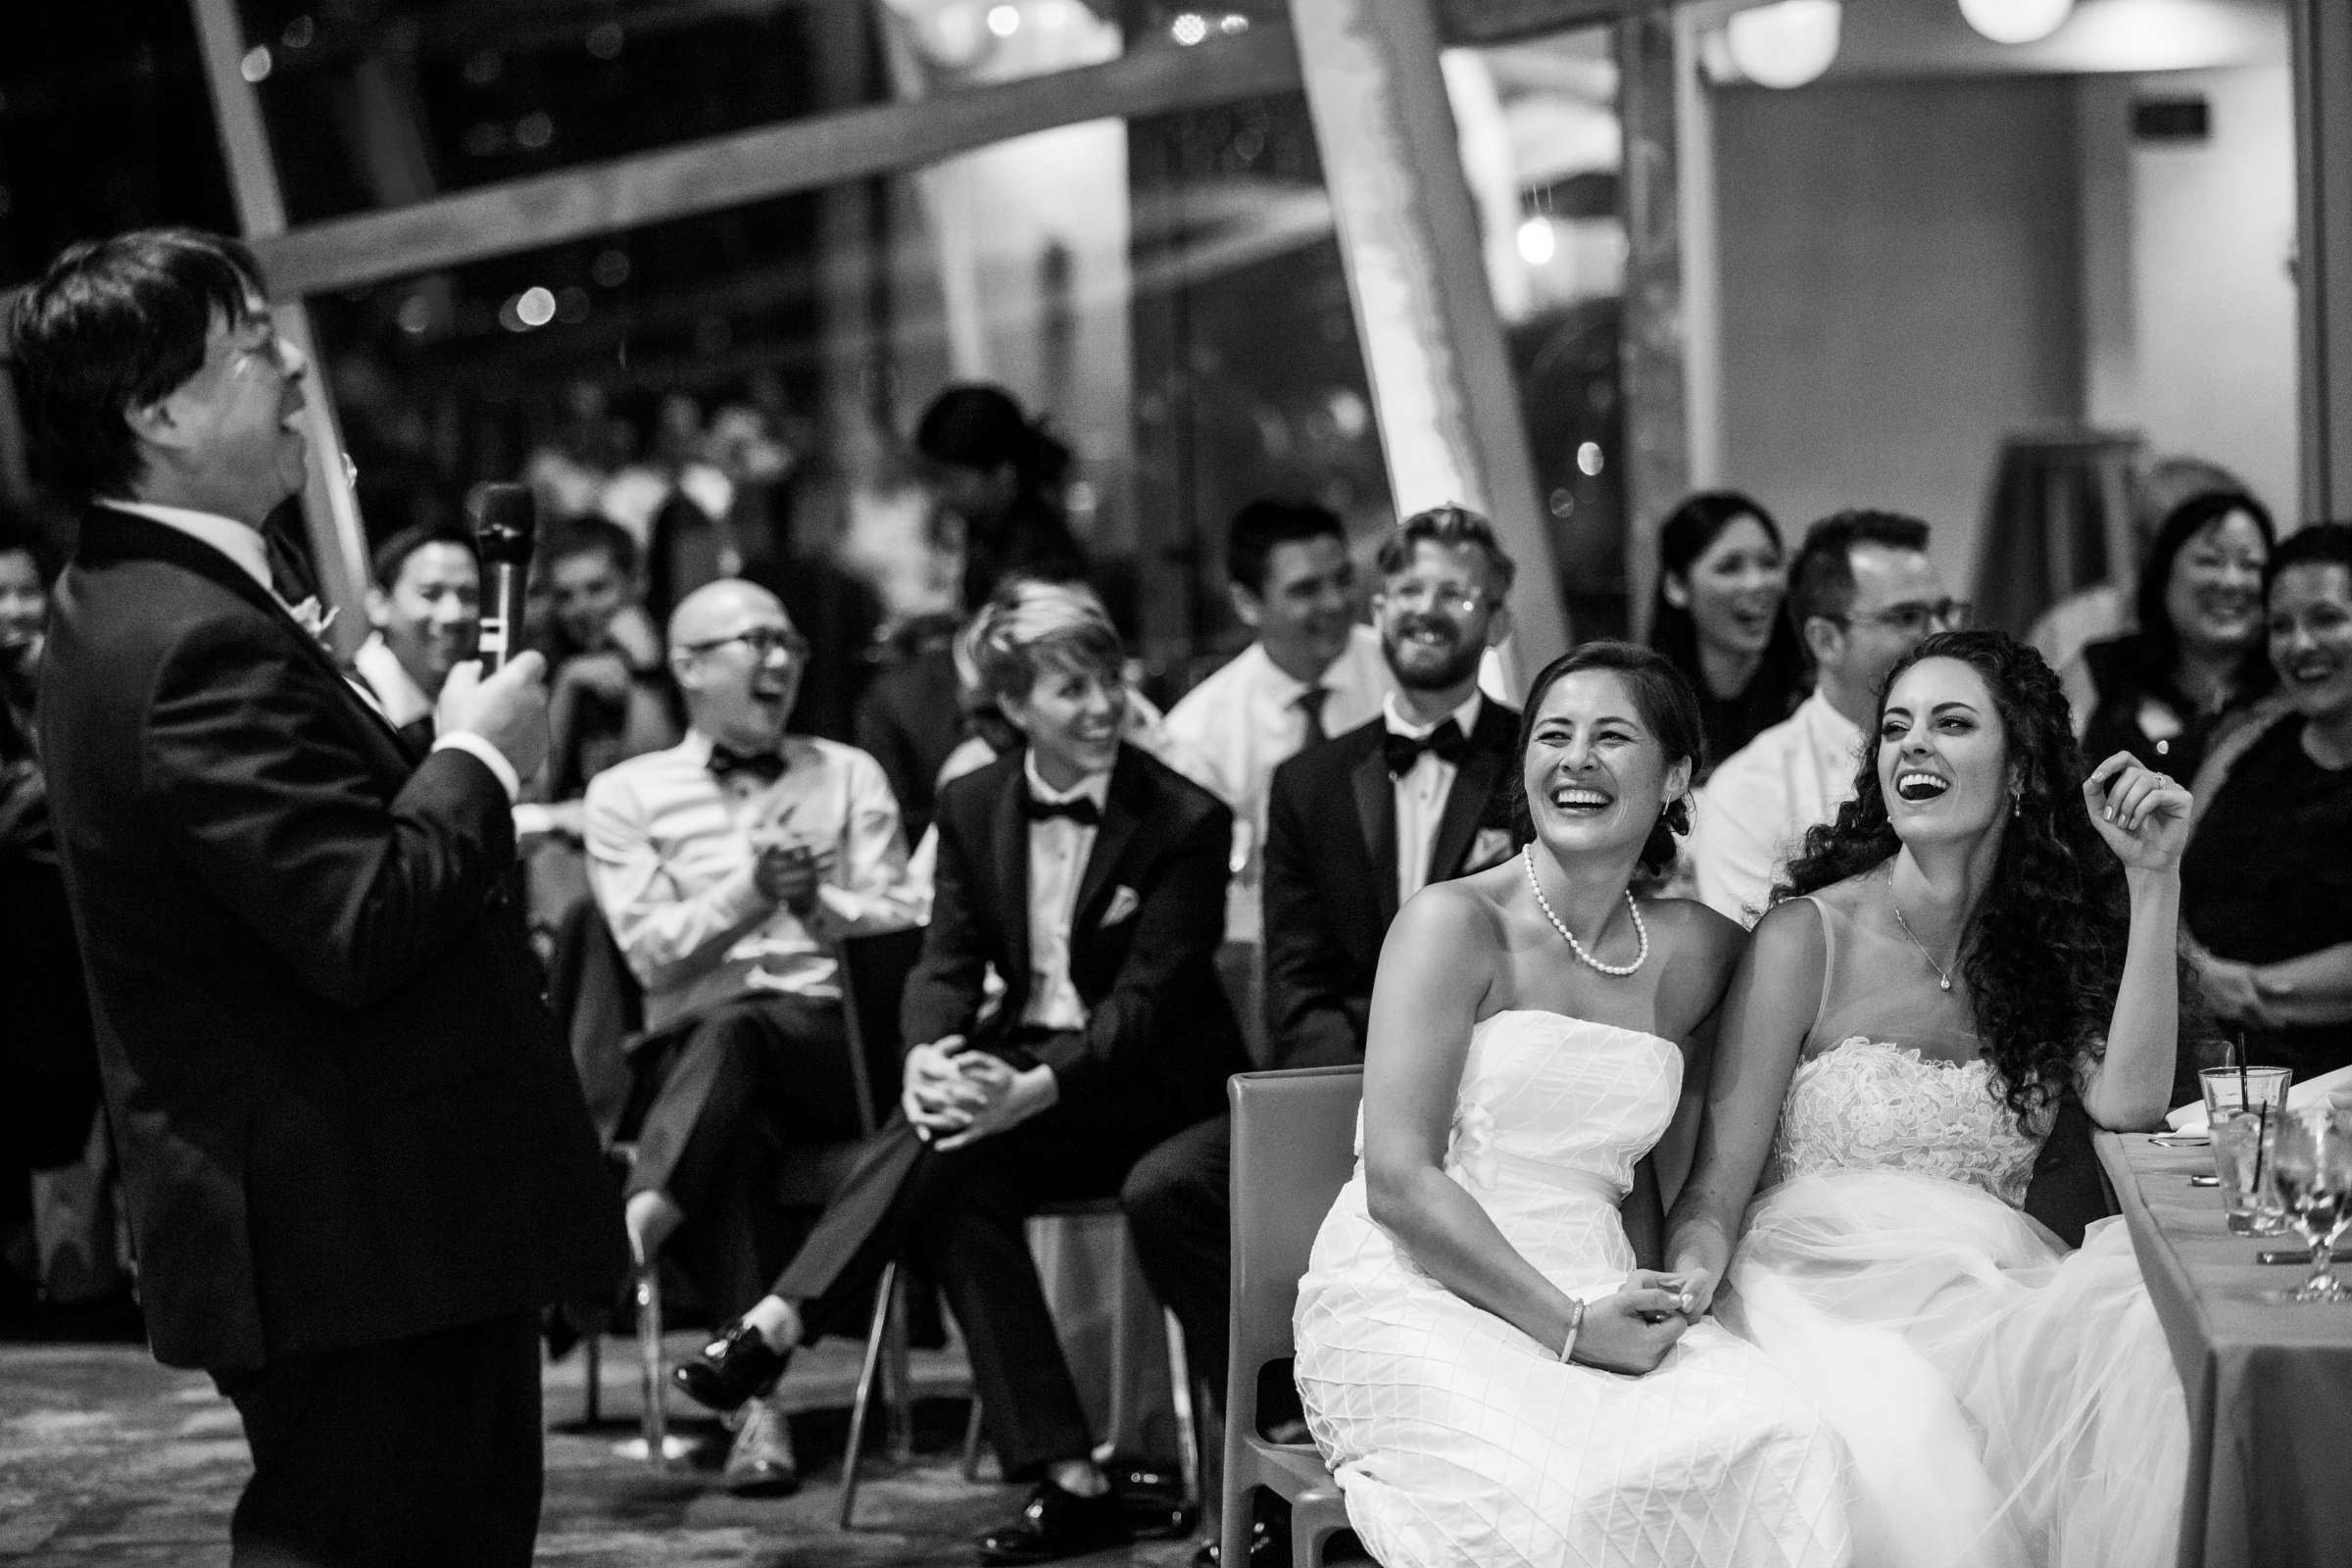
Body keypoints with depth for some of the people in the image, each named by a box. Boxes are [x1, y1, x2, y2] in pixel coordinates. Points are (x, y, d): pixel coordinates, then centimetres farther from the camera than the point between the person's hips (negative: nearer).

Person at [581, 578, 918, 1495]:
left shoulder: (848, 776, 21)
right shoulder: (627, 794, 15)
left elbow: (899, 927, 10)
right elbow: (652, 952, 2)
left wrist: (818, 904, -11)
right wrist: (749, 893, -14)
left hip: (832, 1041, 0)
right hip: (689, 1051, 0)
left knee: (733, 1029, -37)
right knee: (732, 1133, -37)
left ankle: (635, 1228, -58)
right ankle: (762, 1402, -46)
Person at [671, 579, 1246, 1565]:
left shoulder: (1186, 821, -9)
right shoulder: (974, 807, 7)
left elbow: (1146, 997, -16)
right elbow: (946, 960, 2)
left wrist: (1034, 1090, -31)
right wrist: (928, 1057, -22)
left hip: (1143, 1082, -4)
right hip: (1019, 1062, 5)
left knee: (956, 1147, -31)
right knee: (959, 1189, -28)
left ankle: (777, 1326, -33)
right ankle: (1068, 1478, -31)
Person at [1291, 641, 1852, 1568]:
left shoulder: (1694, 951, 12)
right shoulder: (1456, 923, -4)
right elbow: (1399, 1180, -11)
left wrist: (1647, 1303, 2)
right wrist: (1570, 1327, -16)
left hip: (1594, 1299, 5)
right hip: (1419, 1299, -5)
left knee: (1784, 1452, -26)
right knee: (1579, 1492, -35)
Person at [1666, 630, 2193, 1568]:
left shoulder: (2047, 943, 13)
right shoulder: (1808, 937, 1)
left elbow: (2128, 1103, -6)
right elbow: (1721, 1181, -3)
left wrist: (2154, 884, -6)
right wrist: (1687, 1279, -25)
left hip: (1996, 1295, 4)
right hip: (1826, 1298, -4)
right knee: (1908, 1436, -38)